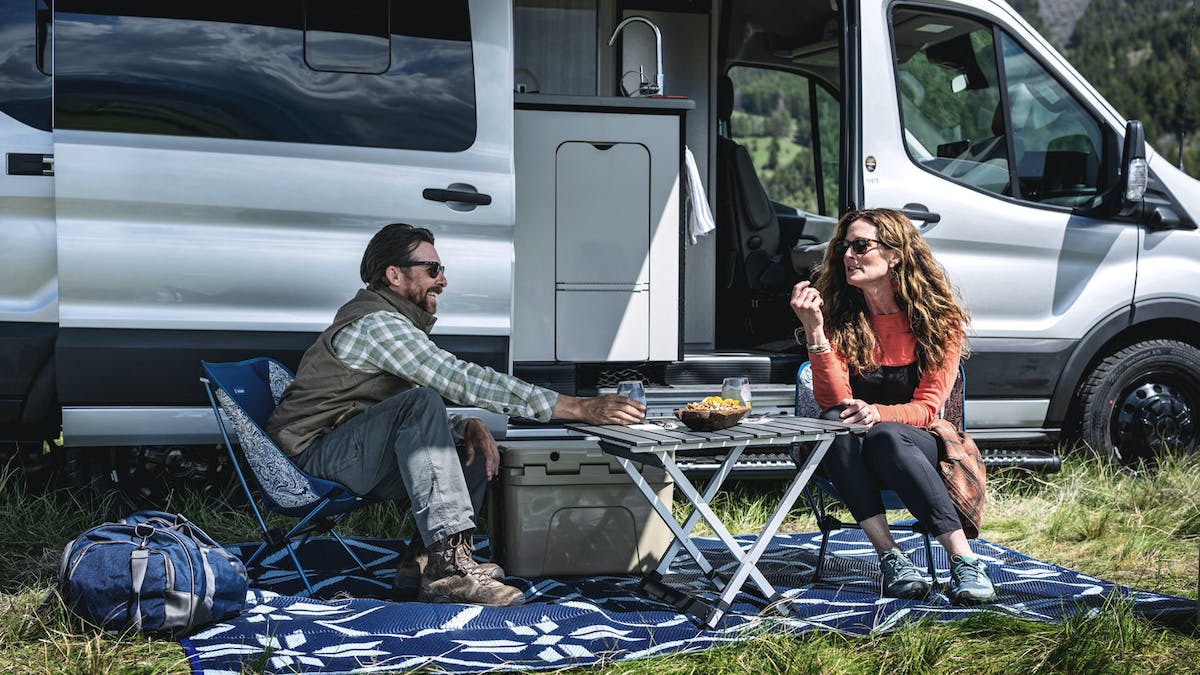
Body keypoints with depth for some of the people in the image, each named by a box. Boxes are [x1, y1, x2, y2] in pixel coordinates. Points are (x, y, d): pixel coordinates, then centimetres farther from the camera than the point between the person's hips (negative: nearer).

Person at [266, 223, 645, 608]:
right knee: (420, 402, -32)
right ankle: (449, 568, -39)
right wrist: (580, 409, -30)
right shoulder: (376, 323, -18)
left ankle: (422, 560, -5)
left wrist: (468, 426, -9)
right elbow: (463, 380, -27)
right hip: (316, 456, -10)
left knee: (479, 450, 6)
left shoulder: (399, 323, 16)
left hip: (356, 456, 10)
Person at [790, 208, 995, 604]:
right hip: (848, 459, 2)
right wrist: (813, 331, -25)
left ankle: (963, 559, -38)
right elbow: (832, 401, -13)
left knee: (886, 437, -35)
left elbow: (927, 407, -9)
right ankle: (889, 555, -36)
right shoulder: (838, 316, -1)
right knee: (834, 422, -32)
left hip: (918, 450, -2)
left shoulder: (942, 318, -4)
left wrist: (878, 414, -30)